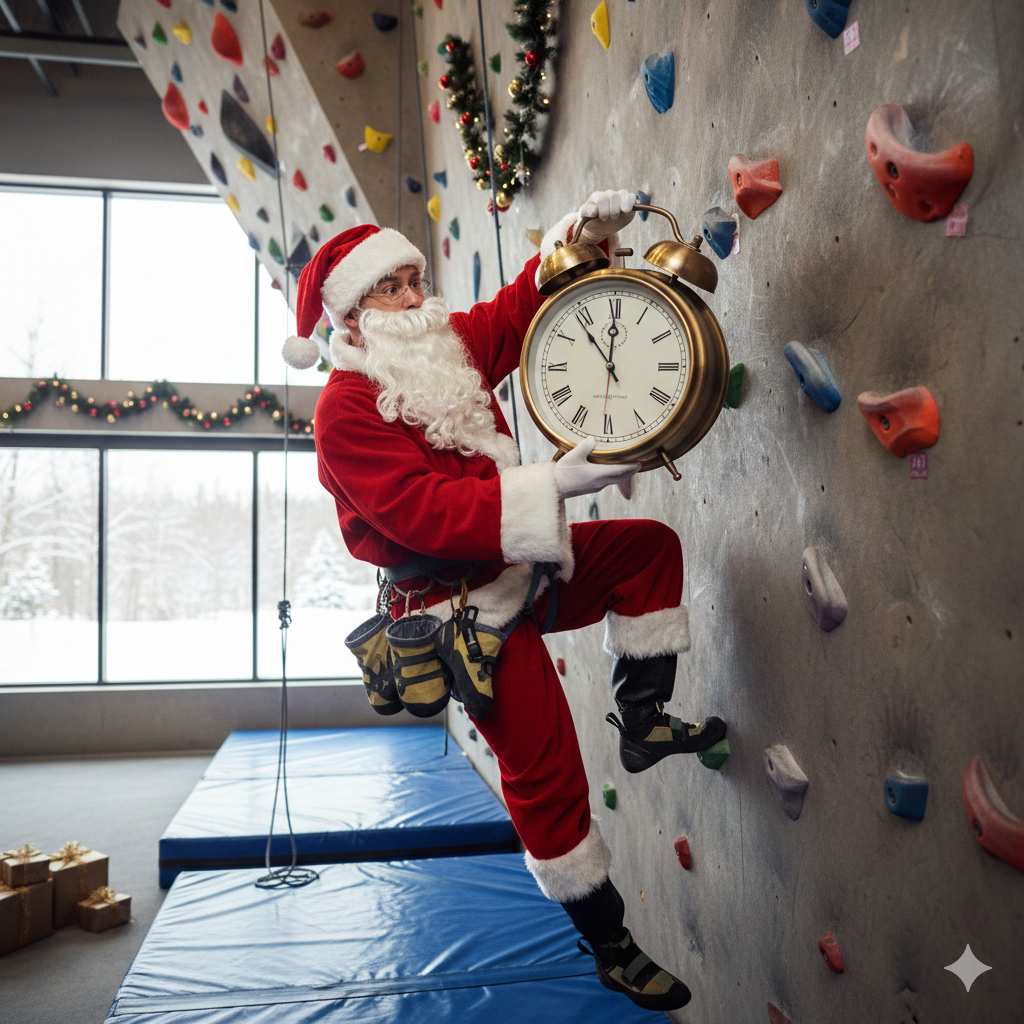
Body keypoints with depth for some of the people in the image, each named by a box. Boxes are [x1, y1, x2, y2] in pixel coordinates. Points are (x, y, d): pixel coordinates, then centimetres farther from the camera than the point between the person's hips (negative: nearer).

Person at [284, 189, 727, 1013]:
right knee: (545, 772, -2)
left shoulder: (449, 348, 6)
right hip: (468, 609, -8)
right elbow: (423, 511, -30)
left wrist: (585, 232, -8)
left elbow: (525, 302, 11)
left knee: (648, 547, 9)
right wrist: (556, 481, -36)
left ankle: (642, 723, 17)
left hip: (521, 568, 8)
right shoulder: (346, 409, -19)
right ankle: (610, 947, 20)